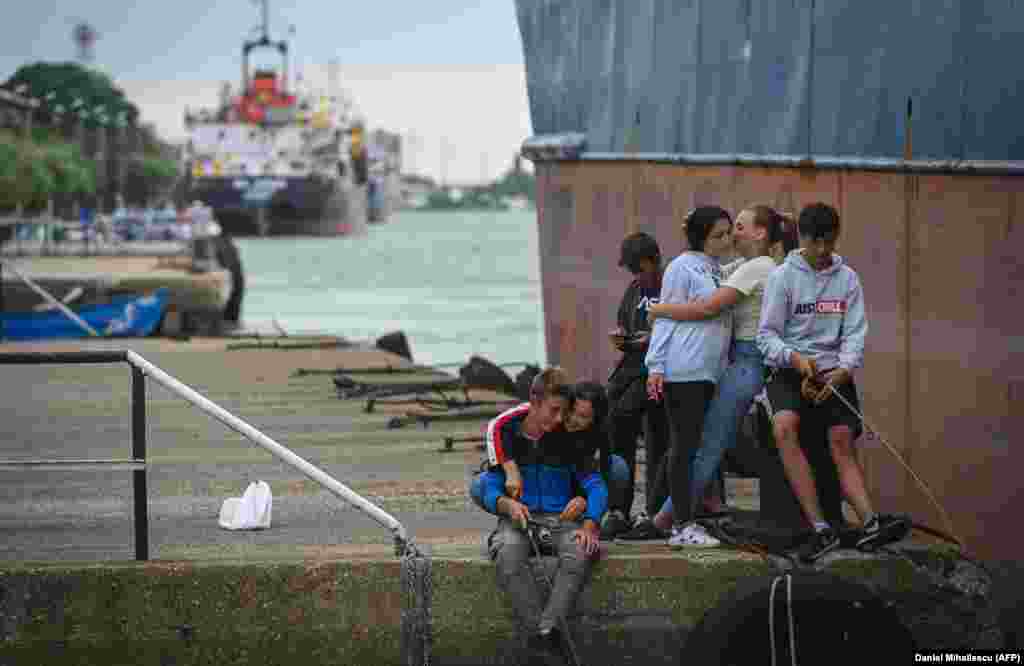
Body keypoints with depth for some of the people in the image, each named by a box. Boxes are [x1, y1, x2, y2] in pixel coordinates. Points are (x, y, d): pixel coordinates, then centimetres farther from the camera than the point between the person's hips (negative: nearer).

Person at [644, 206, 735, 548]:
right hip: (683, 371, -8)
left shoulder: (717, 271, 19)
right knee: (685, 446, -7)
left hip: (709, 373, 8)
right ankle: (682, 526, -6)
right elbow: (666, 319, -8)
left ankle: (685, 522, 10)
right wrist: (655, 367, -14)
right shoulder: (682, 268, -6)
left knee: (696, 446, 8)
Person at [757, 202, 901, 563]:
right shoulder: (783, 277, 2)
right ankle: (820, 528, -33)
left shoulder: (847, 278, 9)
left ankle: (869, 519, -30)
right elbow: (767, 334, 0)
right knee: (784, 426, -28)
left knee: (842, 439, -15)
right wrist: (794, 358, -20)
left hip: (834, 371, 3)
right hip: (789, 370, -3)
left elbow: (855, 332, 3)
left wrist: (844, 369, -16)